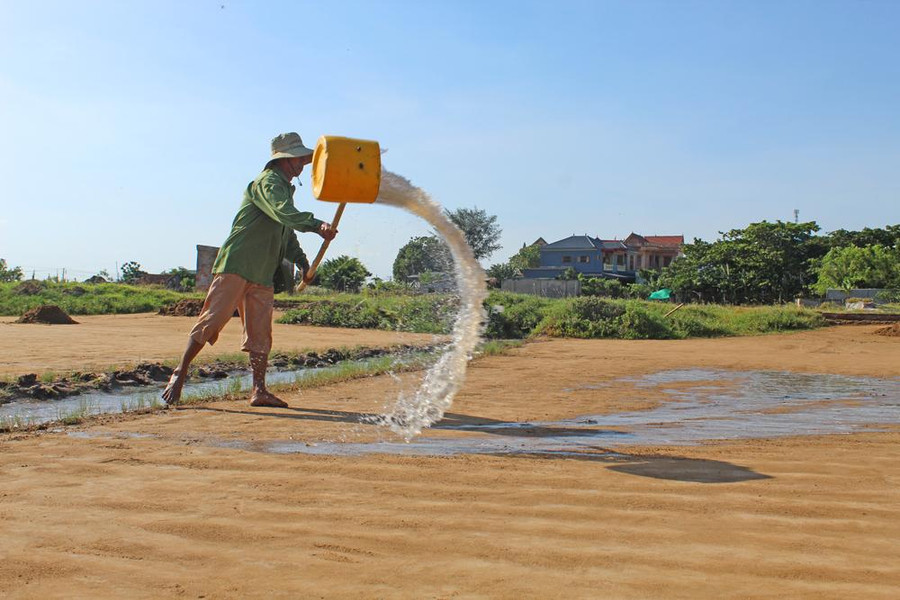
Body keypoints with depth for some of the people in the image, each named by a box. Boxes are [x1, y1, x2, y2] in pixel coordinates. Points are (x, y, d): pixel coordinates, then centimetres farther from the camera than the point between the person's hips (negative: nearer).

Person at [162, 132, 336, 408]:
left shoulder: (285, 188, 23)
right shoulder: (268, 182, -6)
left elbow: (287, 233, 26)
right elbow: (284, 214, -26)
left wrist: (301, 260, 13)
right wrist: (316, 225, -37)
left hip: (263, 274, 9)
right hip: (236, 264, -9)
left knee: (260, 334, 5)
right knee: (212, 320, -8)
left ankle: (259, 391, 8)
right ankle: (180, 373, 3)